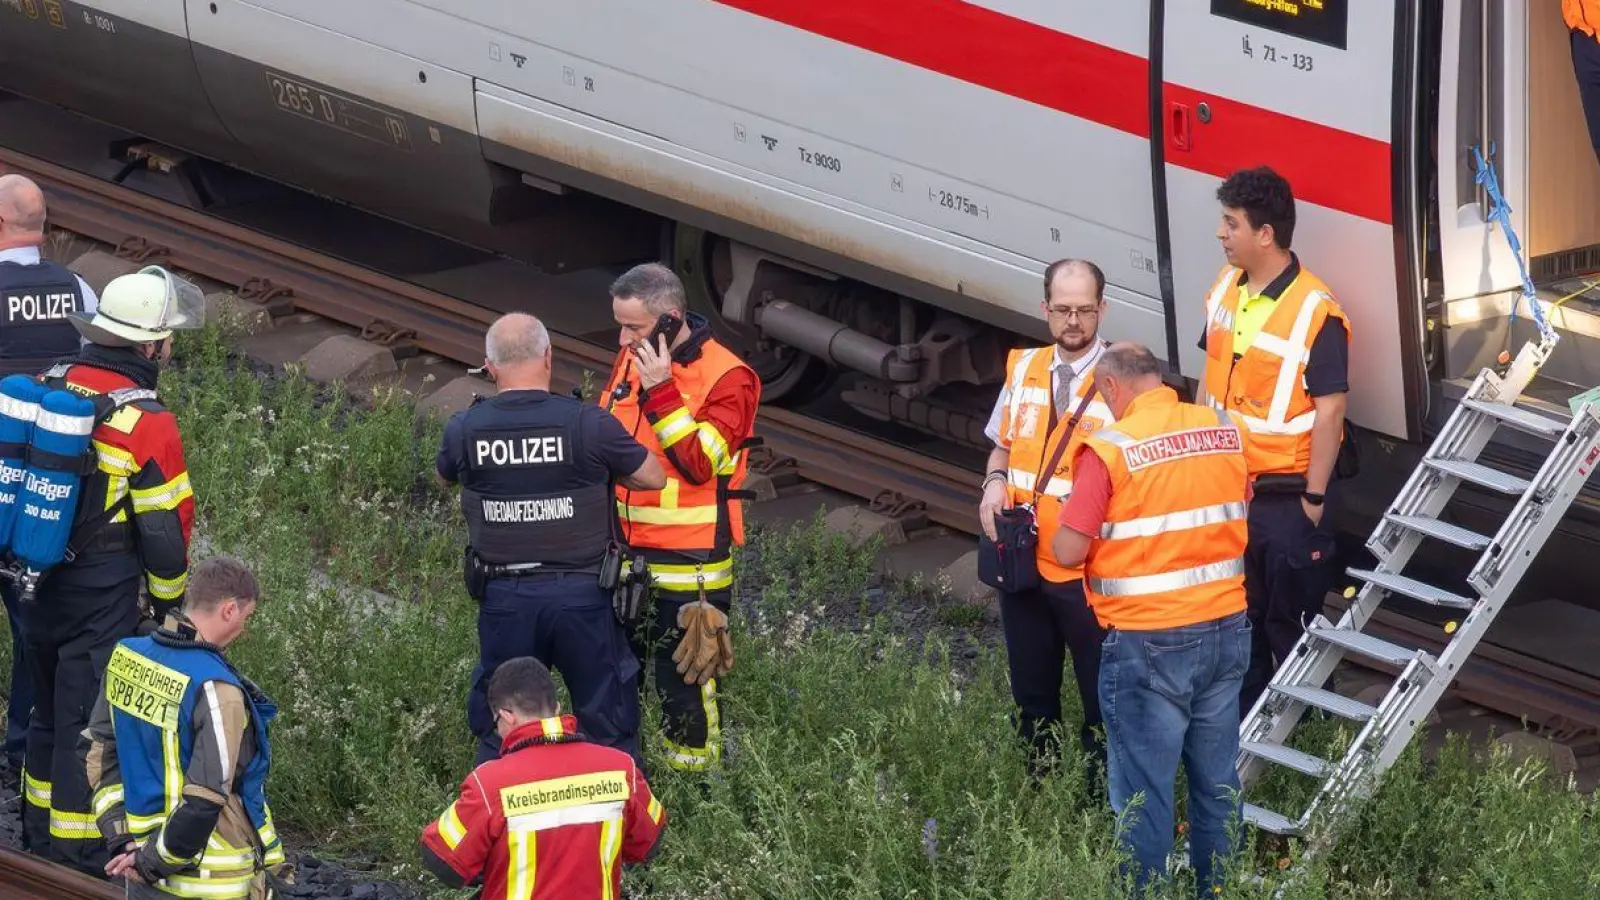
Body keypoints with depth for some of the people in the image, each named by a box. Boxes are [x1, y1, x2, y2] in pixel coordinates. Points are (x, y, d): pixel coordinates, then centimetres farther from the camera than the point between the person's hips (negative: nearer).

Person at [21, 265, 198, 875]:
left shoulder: (51, 385, 1)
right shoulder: (147, 422, -19)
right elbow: (164, 527, -14)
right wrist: (169, 604, 1)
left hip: (39, 581, 7)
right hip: (102, 593, -6)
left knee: (50, 709, 20)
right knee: (88, 719, 2)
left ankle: (39, 827, 31)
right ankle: (78, 850, 8)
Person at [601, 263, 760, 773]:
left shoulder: (725, 378, -13)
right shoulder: (631, 360, 9)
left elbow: (702, 461, -23)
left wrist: (661, 392, -26)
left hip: (687, 561, -7)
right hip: (625, 553, 7)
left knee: (684, 681, -1)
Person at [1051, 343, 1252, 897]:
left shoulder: (1109, 450, -14)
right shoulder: (1227, 431, 1)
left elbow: (1068, 552, -14)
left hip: (1149, 647, -6)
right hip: (1226, 629, 6)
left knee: (1143, 793, 4)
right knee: (1217, 783, 16)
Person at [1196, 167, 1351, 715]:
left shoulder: (1314, 311, -21)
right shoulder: (1226, 289, 2)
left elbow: (1330, 410, -19)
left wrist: (1315, 497, -17)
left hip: (1286, 495, -7)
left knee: (1291, 623, 4)